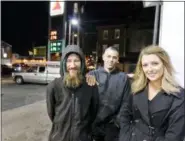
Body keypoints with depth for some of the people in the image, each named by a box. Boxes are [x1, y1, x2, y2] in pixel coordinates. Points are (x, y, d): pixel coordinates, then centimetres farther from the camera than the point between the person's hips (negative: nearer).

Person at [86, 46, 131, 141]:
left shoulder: (123, 78, -4)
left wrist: (118, 120, -4)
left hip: (112, 125, -1)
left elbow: (125, 103, -1)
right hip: (94, 123, 1)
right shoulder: (94, 74, -2)